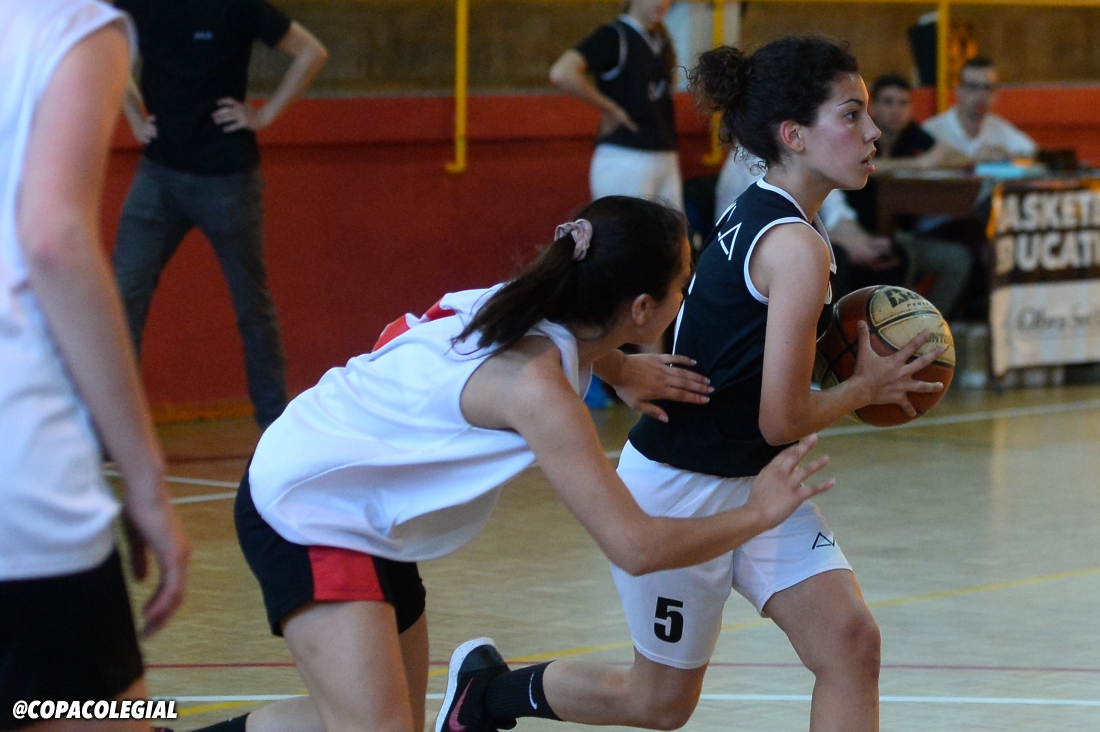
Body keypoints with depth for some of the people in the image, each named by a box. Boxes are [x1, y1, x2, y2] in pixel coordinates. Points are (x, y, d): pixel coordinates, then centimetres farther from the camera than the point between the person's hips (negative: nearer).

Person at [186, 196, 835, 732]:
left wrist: (617, 369, 12)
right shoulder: (536, 387, -30)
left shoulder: (526, 305, -5)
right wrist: (758, 514, -16)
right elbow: (636, 547, -28)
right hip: (307, 510, -10)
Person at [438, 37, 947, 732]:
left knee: (851, 640, -9)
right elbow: (782, 420, -24)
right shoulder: (796, 245, -24)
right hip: (681, 493, -8)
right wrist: (866, 386, -7)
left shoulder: (755, 214, 3)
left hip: (755, 487, 8)